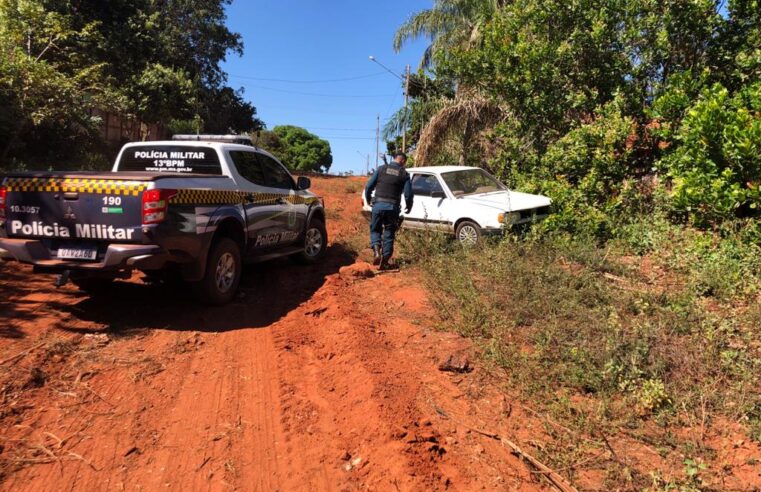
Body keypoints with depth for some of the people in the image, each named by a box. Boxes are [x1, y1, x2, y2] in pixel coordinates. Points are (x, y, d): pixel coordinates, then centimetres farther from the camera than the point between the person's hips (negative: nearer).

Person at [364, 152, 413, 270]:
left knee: (375, 230, 16)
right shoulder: (404, 174, 3)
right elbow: (408, 193, 0)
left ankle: (377, 251, -8)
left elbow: (369, 186, 2)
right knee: (389, 234, 10)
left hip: (378, 205, 0)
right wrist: (408, 207, 18)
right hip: (393, 207, 0)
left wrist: (368, 199, 19)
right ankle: (384, 262, 10)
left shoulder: (382, 168, 3)